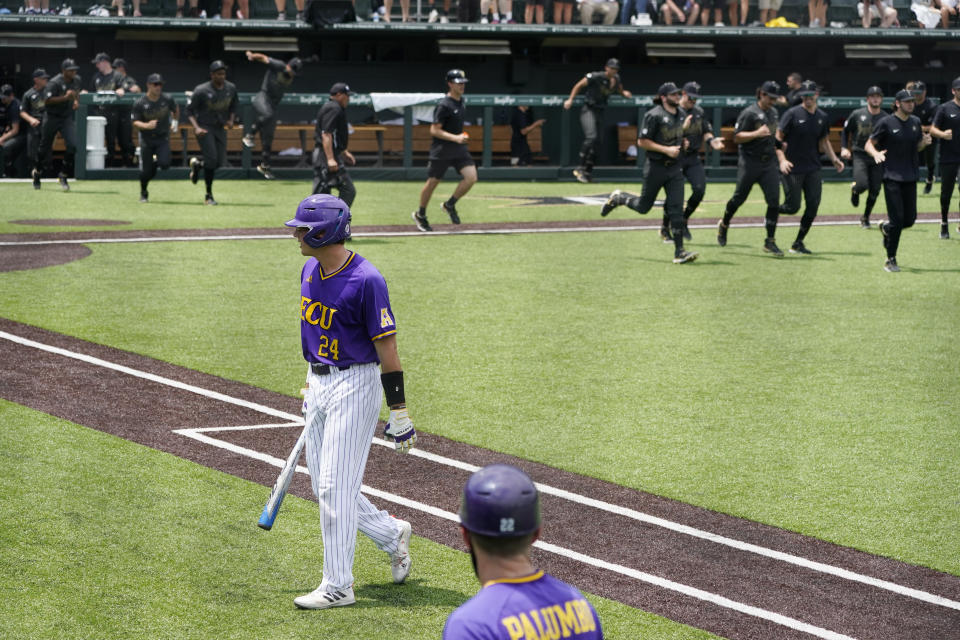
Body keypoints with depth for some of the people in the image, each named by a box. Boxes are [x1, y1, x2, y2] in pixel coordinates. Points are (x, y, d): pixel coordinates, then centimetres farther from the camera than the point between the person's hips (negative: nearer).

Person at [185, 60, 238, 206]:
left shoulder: (231, 88, 0)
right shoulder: (202, 90, -15)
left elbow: (233, 107, 15)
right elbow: (189, 110, -9)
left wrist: (231, 120, -4)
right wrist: (196, 127, -22)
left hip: (220, 128, 5)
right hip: (204, 128, -5)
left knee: (220, 162, 1)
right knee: (211, 159, -16)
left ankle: (197, 164, 34)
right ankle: (209, 195, -5)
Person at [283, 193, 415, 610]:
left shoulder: (366, 280, -18)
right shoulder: (310, 271, 7)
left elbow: (387, 348, -16)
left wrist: (399, 414, -16)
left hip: (355, 385, -9)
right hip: (319, 384, 9)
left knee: (335, 487, -7)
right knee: (324, 488, 11)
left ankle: (338, 586, 1)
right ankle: (392, 535, 32)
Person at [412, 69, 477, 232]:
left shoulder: (460, 101, 8)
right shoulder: (444, 105, -17)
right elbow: (434, 130, -19)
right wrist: (455, 138, -26)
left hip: (459, 148, 7)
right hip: (441, 150, -7)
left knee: (471, 177, -10)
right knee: (432, 182, 5)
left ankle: (450, 205, 10)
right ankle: (420, 214, 25)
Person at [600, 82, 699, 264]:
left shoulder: (681, 114, 9)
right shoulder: (654, 116, -14)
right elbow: (642, 141, -16)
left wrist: (682, 143, 6)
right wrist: (666, 150, -21)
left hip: (674, 167, 5)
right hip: (655, 166, -5)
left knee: (676, 209, -5)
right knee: (643, 207, 8)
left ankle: (679, 252, -7)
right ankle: (618, 198, 38)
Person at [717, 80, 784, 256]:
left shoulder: (773, 112, 13)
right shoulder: (749, 113, -9)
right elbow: (737, 137, -14)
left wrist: (778, 143, 13)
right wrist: (756, 133, -25)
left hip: (769, 163, 5)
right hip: (750, 162, -5)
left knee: (774, 201, -6)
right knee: (739, 198, 6)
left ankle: (770, 241, -2)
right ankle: (724, 226, 33)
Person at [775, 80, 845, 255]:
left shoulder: (822, 117, 9)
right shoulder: (793, 114, -7)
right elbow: (778, 137, -8)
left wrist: (834, 159, 7)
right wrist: (782, 160, -20)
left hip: (813, 169, 5)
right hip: (793, 168, -5)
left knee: (813, 206, -2)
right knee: (793, 206, -7)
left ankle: (798, 243, 9)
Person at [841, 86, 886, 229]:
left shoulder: (886, 118, 3)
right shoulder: (857, 114, 1)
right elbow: (845, 131, 12)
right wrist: (844, 148, 1)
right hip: (860, 155, -2)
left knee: (874, 190, 0)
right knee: (862, 185, -20)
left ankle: (866, 218, 21)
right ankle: (854, 191, 20)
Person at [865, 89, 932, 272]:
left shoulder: (916, 122, 9)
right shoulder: (886, 123, -6)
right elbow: (869, 145, -3)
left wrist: (924, 142, -3)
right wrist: (876, 153, -25)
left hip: (910, 177, 5)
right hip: (892, 177, -5)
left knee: (910, 219, 6)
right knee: (897, 219, -9)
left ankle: (886, 228, 39)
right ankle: (890, 260, 3)